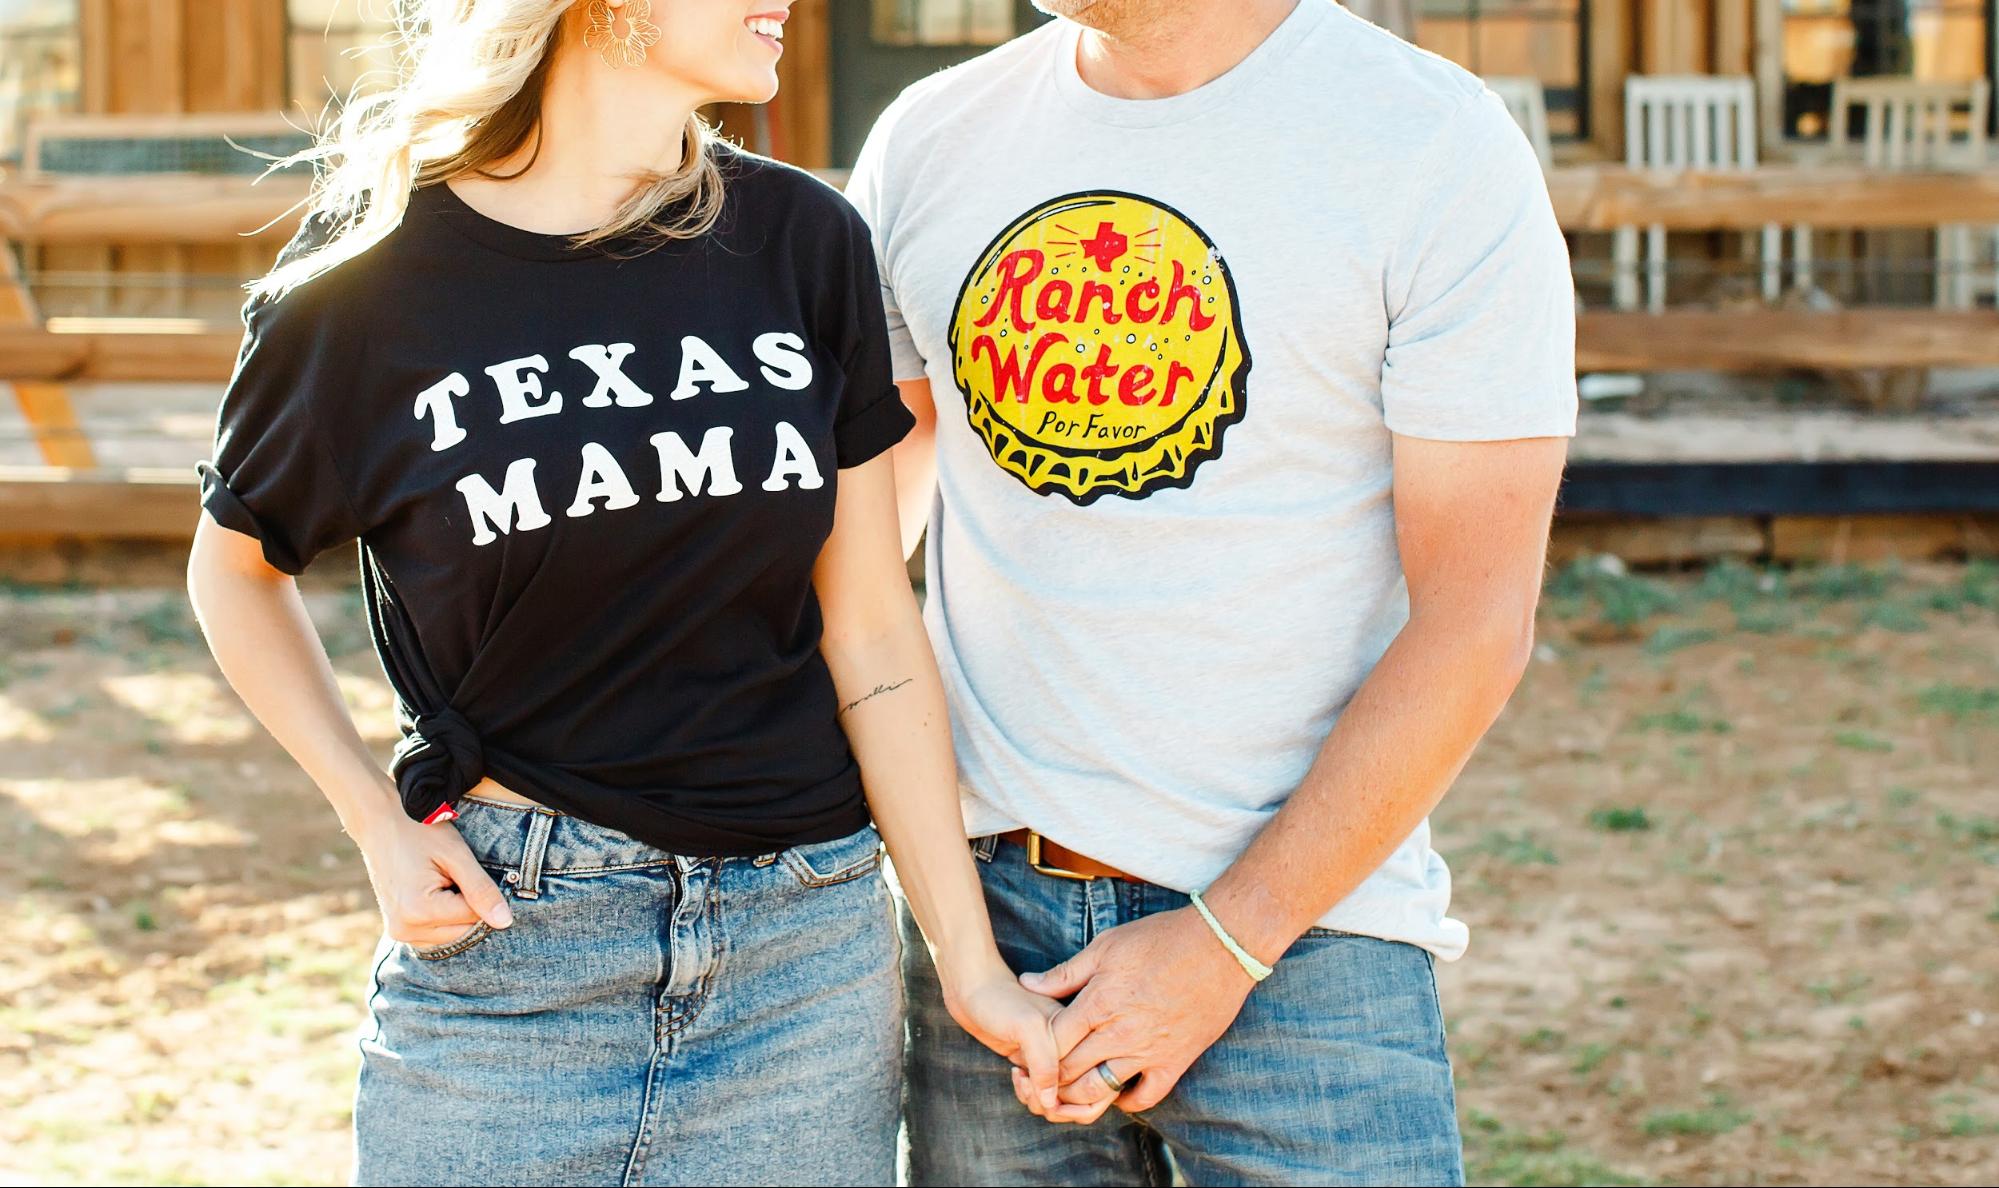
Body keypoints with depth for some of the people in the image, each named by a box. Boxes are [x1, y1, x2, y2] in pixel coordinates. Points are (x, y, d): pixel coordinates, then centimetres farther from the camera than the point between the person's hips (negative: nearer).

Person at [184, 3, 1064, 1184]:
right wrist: (377, 819, -3)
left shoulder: (804, 242, 0)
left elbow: (871, 634, 2)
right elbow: (236, 567, 10)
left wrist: (973, 960, 1)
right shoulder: (368, 281, -7)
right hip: (499, 942, -2)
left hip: (809, 950, 2)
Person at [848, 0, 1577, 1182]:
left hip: (1299, 909, -3)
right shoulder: (930, 141, 4)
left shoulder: (1440, 149, -9)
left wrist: (1227, 942, -13)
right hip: (985, 887, 3)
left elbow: (1474, 626, -10)